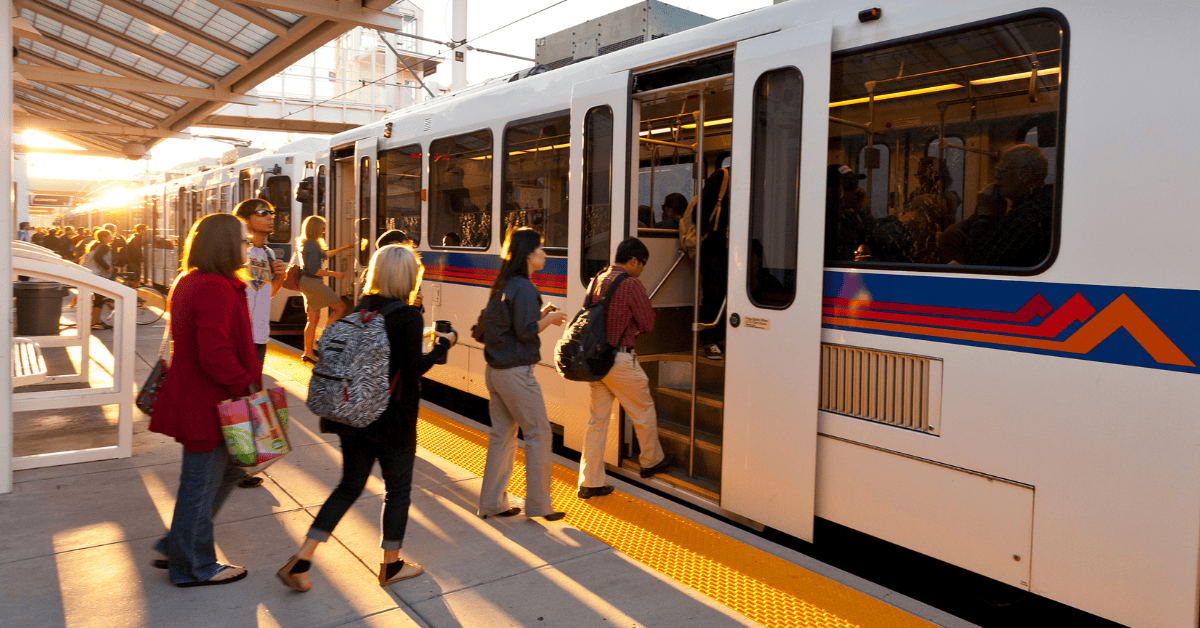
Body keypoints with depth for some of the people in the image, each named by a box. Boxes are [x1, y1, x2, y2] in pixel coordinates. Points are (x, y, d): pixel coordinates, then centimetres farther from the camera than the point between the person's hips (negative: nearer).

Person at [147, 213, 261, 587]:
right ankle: (193, 567, 23)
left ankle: (174, 547, 31)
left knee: (227, 470, 22)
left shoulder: (189, 281, 11)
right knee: (202, 484, 5)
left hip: (193, 398, 11)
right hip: (208, 404, -10)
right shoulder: (215, 289, -22)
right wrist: (248, 384, -18)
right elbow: (216, 355, -30)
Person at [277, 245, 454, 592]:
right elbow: (414, 368, -17)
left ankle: (302, 559, 12)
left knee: (350, 485, 17)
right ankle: (391, 565, 24)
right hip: (393, 420, -6)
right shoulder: (409, 317, -16)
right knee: (398, 489, 12)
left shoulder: (360, 308, 3)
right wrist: (443, 344, -3)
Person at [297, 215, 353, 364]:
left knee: (314, 318, 12)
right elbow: (313, 269, -23)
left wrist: (343, 248, 32)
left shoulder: (304, 243, 15)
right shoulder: (313, 245, -17)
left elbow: (324, 255, 29)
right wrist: (333, 274, -14)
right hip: (313, 283, -10)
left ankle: (308, 353, 13)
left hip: (306, 283, 10)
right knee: (340, 307, 3)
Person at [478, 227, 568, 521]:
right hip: (516, 372, -9)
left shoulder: (502, 286, 12)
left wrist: (539, 315, 12)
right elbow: (526, 331, -20)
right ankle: (538, 504, 9)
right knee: (538, 433, 2)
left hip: (495, 371, 9)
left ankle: (492, 502, 21)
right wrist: (549, 319, -5)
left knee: (502, 434, 15)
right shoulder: (523, 288, -16)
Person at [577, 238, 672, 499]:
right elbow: (648, 324, -6)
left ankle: (590, 482, 12)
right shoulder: (631, 285, -13)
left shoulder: (597, 281, 10)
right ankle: (651, 461, 35)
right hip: (620, 359, -7)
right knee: (644, 412, 15)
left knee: (597, 419, 10)